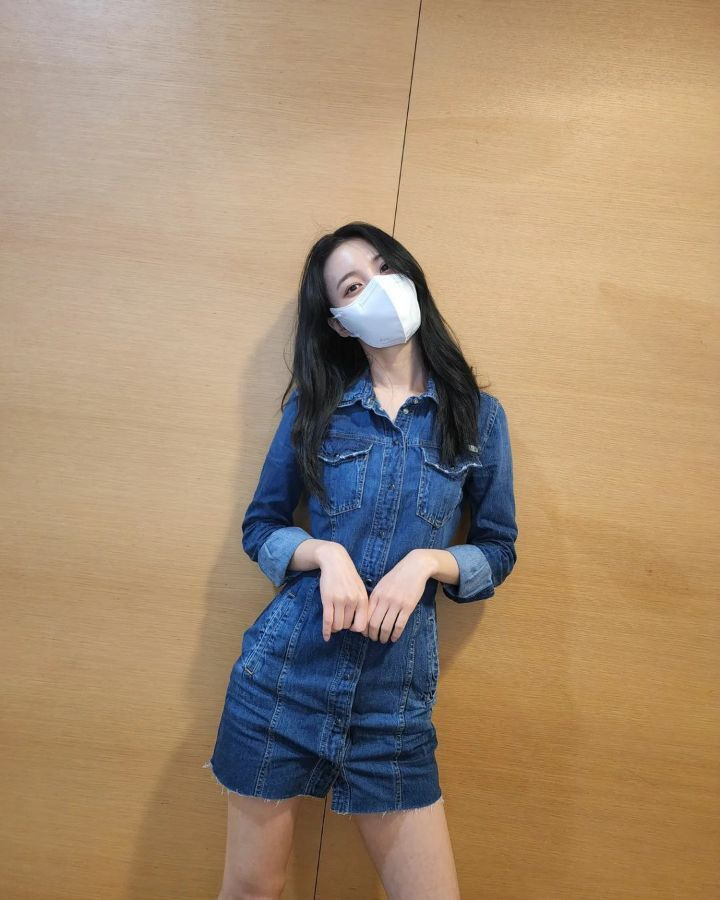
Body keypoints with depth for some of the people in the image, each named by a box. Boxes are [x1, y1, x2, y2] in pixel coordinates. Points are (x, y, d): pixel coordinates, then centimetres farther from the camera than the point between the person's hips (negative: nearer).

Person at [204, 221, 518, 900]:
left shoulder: (478, 416, 2)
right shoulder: (314, 406, 2)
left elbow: (498, 551, 6)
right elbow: (260, 526, 6)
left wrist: (425, 560, -13)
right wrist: (325, 552, -14)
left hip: (396, 692, 0)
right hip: (284, 669, 0)